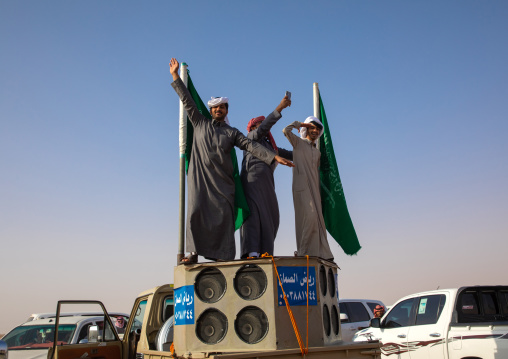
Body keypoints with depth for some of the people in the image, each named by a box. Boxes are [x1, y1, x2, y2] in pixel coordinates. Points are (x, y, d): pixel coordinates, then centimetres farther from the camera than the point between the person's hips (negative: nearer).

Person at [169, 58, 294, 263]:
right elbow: (187, 101, 18)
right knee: (196, 211, -11)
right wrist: (175, 76, 17)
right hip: (200, 175, 0)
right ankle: (194, 253, -9)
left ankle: (223, 255, -7)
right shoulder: (200, 124, 17)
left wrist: (274, 156, -6)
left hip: (221, 178, 0)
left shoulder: (232, 132, 16)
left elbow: (251, 146, 6)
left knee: (224, 213, -8)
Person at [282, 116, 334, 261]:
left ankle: (321, 254, 3)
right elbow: (286, 131, -11)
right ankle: (303, 252, -14)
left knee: (317, 220, 1)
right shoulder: (298, 142, 6)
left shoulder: (317, 152, 24)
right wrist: (299, 124, 5)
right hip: (301, 187, -6)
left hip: (314, 189, 7)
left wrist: (319, 192, 20)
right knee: (309, 215, -19)